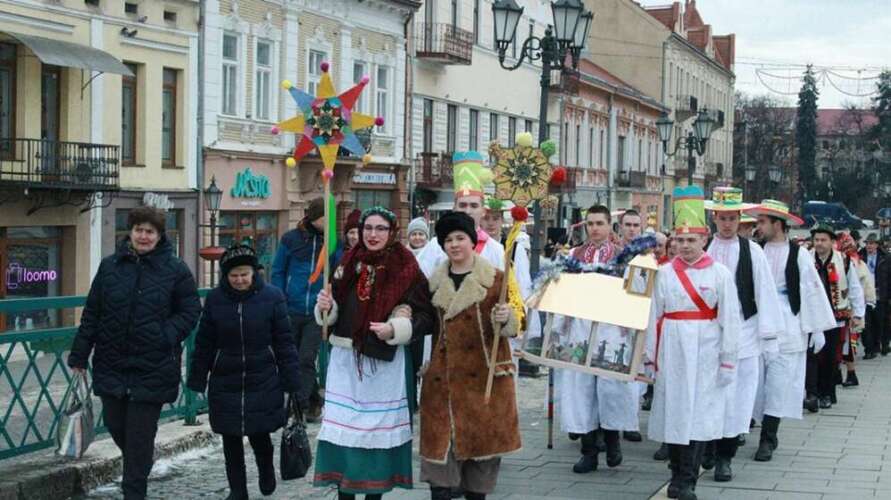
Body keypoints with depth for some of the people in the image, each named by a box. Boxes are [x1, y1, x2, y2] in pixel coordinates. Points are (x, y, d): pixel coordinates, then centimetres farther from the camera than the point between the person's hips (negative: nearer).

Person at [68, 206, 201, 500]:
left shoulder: (175, 270, -3)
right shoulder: (109, 266, 5)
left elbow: (190, 311, 1)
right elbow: (91, 314, 8)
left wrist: (167, 336, -14)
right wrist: (79, 356, 7)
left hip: (153, 368, -3)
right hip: (112, 364, 3)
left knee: (140, 435, -1)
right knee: (115, 424, 12)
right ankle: (135, 469, 40)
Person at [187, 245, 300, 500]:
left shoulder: (272, 296, -6)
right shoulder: (215, 299, 0)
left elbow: (284, 341, -3)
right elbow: (204, 343, 5)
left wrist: (290, 380, -4)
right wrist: (197, 379, 5)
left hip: (263, 381, -2)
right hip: (225, 381, 2)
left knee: (259, 432, 2)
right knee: (231, 437, 6)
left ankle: (266, 470, 34)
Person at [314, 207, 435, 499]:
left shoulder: (407, 270, -6)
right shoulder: (349, 265, 9)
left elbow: (425, 317, -8)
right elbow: (332, 314, 15)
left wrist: (395, 328, -23)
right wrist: (326, 306, -7)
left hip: (386, 362, -4)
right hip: (346, 358, 4)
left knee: (379, 430, 2)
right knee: (342, 429, 3)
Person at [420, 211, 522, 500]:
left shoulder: (496, 279, 0)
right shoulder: (435, 282, 11)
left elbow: (516, 325, -6)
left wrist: (506, 318, -27)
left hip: (485, 375, -2)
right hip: (443, 377, 2)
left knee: (481, 440, 3)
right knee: (440, 443, -3)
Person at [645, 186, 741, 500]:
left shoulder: (719, 273, -2)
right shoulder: (665, 273, 5)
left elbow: (730, 319, -3)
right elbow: (655, 316, 6)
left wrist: (728, 360, -5)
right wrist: (651, 355, 5)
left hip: (704, 354, -2)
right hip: (671, 350, 2)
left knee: (698, 414, -4)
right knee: (672, 411, 5)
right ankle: (677, 473, 18)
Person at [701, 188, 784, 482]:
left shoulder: (752, 252, -1)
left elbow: (765, 294, 0)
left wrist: (770, 336, -2)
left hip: (742, 334, -1)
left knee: (735, 398, 0)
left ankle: (724, 458, 9)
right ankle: (707, 449, 24)